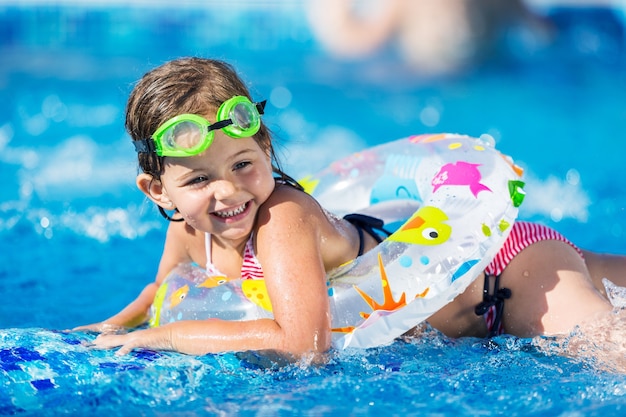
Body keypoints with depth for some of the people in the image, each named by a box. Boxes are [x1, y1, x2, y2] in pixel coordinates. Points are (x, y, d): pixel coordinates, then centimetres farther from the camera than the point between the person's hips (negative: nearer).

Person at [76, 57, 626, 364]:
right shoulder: (188, 229, -11)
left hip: (508, 268, -7)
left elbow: (301, 341, -45)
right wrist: (117, 327, -7)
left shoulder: (282, 217, -34)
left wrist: (158, 336, -36)